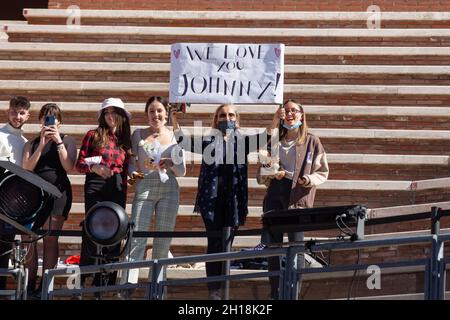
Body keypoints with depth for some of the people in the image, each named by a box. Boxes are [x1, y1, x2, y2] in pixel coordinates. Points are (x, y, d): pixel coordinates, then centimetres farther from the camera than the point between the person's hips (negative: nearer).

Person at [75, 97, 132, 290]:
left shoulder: (125, 140, 13)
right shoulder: (93, 136, 4)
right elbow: (79, 164, 2)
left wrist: (124, 191, 11)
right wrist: (94, 167, -16)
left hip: (117, 190, 3)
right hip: (96, 188, -3)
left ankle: (106, 281, 5)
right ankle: (83, 278, -3)